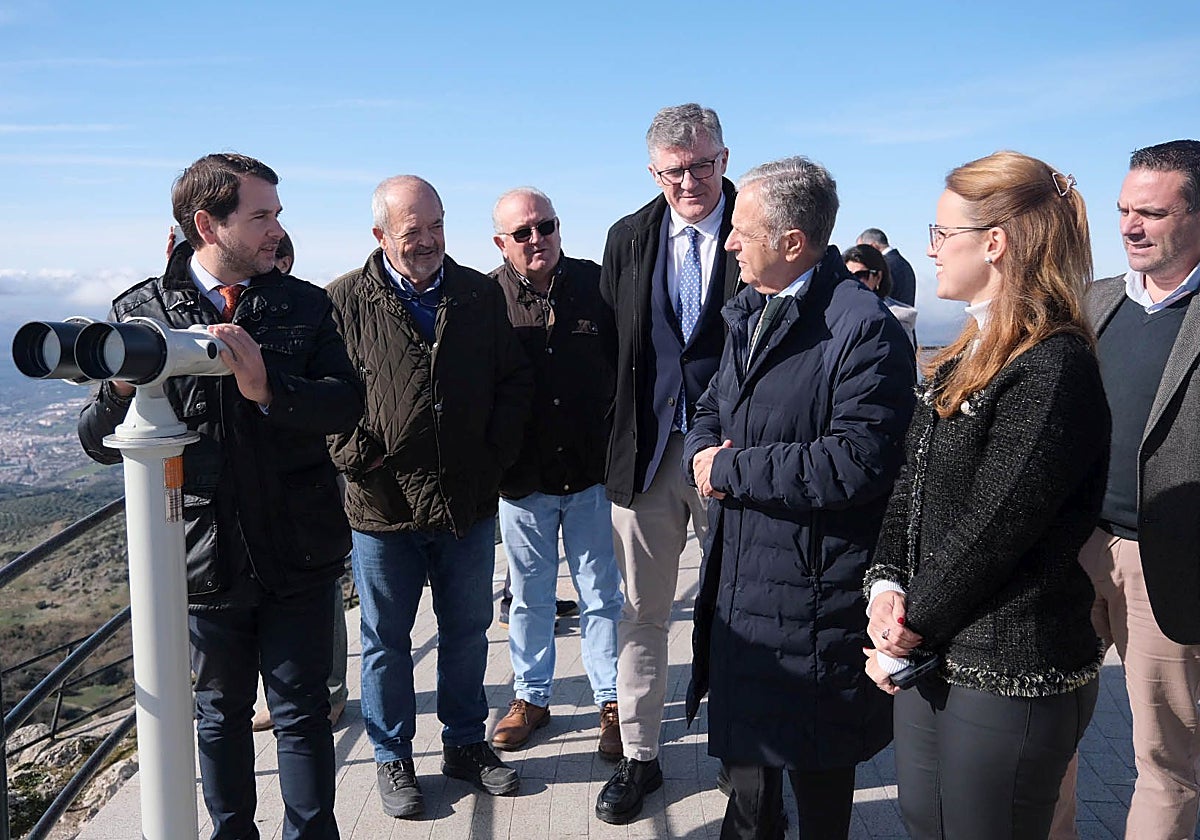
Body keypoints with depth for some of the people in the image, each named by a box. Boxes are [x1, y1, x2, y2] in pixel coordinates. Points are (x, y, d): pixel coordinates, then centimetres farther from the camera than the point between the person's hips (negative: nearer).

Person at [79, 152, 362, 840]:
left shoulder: (306, 306, 2)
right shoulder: (143, 311, -1)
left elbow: (345, 404, -10)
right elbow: (100, 443, -4)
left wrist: (267, 387, -26)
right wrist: (123, 385, -24)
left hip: (299, 552, 0)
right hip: (206, 553, 0)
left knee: (302, 712, 9)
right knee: (222, 712, 18)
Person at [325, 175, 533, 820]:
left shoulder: (481, 295, 4)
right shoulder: (346, 301, -6)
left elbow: (515, 380, 9)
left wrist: (497, 452, 0)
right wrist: (356, 457, -12)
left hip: (469, 502, 3)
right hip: (383, 507, -3)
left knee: (467, 632, 17)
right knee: (386, 641, 13)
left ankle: (465, 743, 36)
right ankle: (392, 759, 31)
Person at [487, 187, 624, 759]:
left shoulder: (596, 284, -3)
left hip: (592, 474, 0)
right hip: (523, 477, 0)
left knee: (601, 595, 12)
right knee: (529, 595, 16)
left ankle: (611, 702, 28)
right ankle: (531, 696, 34)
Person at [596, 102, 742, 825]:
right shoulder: (628, 239, 7)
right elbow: (610, 344, 9)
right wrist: (619, 435, 4)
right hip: (646, 450, 3)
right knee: (642, 611, 12)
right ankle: (639, 757, 29)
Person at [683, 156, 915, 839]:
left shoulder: (865, 328, -19)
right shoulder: (750, 312, 10)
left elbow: (856, 463, -27)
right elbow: (713, 409, 18)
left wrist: (732, 469, -18)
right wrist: (703, 454, -6)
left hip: (813, 582, -8)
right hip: (739, 568, 8)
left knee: (814, 755, 12)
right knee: (745, 736, 24)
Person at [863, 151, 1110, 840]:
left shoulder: (1055, 368, -20)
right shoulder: (969, 356, 11)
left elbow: (991, 530, -21)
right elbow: (914, 482, 9)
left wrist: (910, 629, -11)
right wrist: (888, 583, -5)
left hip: (1009, 679, -8)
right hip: (937, 655, 9)